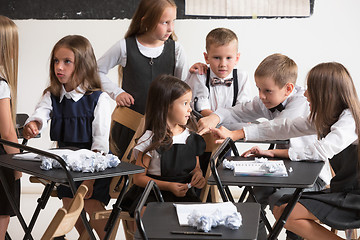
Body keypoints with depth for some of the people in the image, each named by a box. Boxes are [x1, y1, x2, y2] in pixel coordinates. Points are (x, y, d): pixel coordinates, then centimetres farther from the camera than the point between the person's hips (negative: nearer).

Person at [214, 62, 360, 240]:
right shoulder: (325, 118, 9)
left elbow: (322, 151, -28)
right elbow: (286, 128, 8)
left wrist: (274, 152, -15)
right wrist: (233, 135, 2)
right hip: (341, 191, 9)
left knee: (286, 213, -15)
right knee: (279, 209, 1)